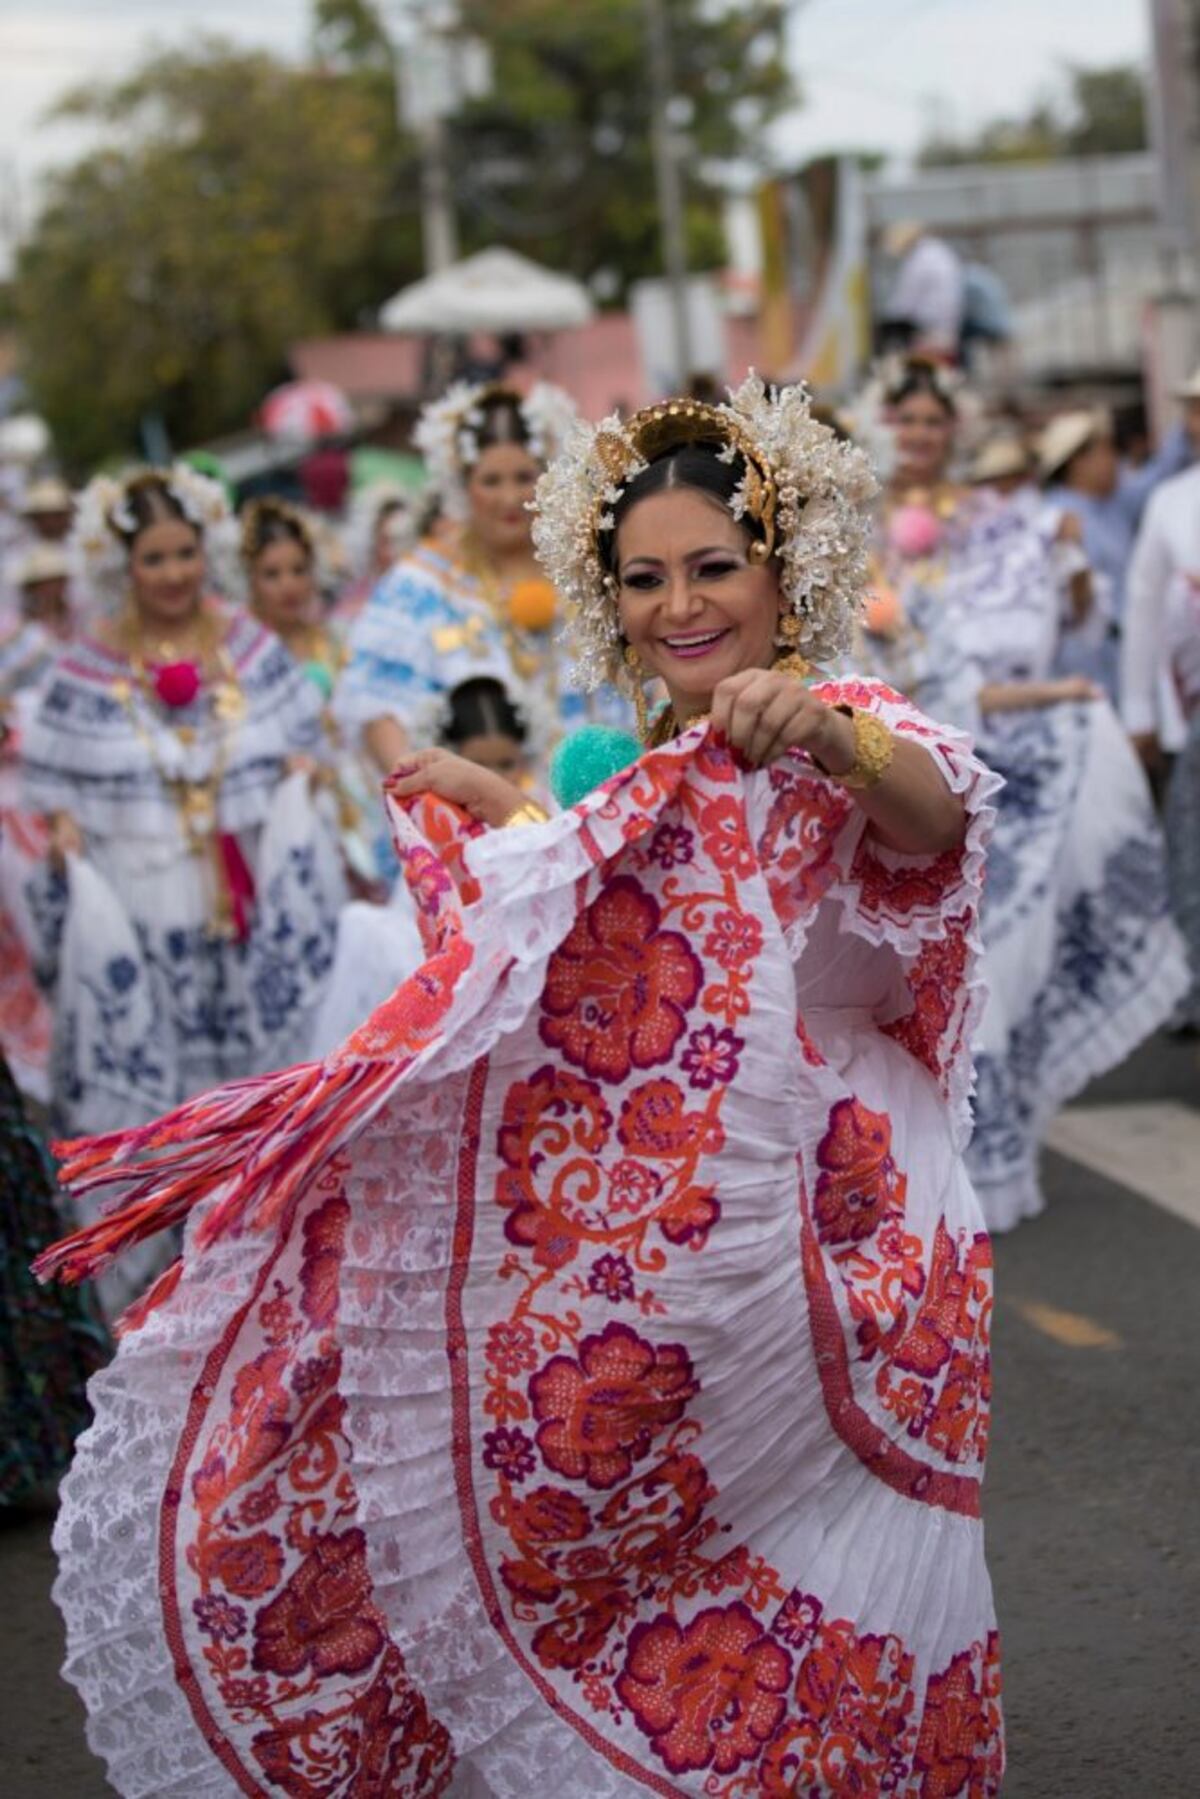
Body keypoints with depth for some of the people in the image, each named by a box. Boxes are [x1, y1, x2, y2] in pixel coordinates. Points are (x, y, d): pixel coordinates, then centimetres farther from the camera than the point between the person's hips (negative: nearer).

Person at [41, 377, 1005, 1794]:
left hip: (818, 1239, -7)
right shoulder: (660, 764, 14)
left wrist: (827, 729, -57)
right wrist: (492, 811, 31)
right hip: (668, 1237, 7)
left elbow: (932, 816, -37)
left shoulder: (855, 741, -12)